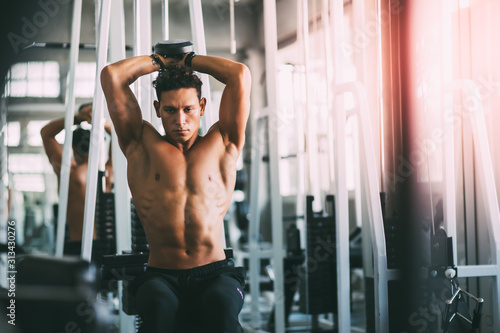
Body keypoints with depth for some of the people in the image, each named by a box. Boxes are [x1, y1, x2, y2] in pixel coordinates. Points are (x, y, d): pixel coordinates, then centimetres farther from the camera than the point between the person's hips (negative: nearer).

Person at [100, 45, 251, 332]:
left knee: (222, 307, -34)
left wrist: (189, 61, 21)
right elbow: (111, 75, 11)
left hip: (215, 274, 0)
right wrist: (160, 61, 25)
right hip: (162, 276, 0)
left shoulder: (222, 144, 15)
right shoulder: (142, 145, 14)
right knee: (158, 306, -35)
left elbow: (240, 74, 8)